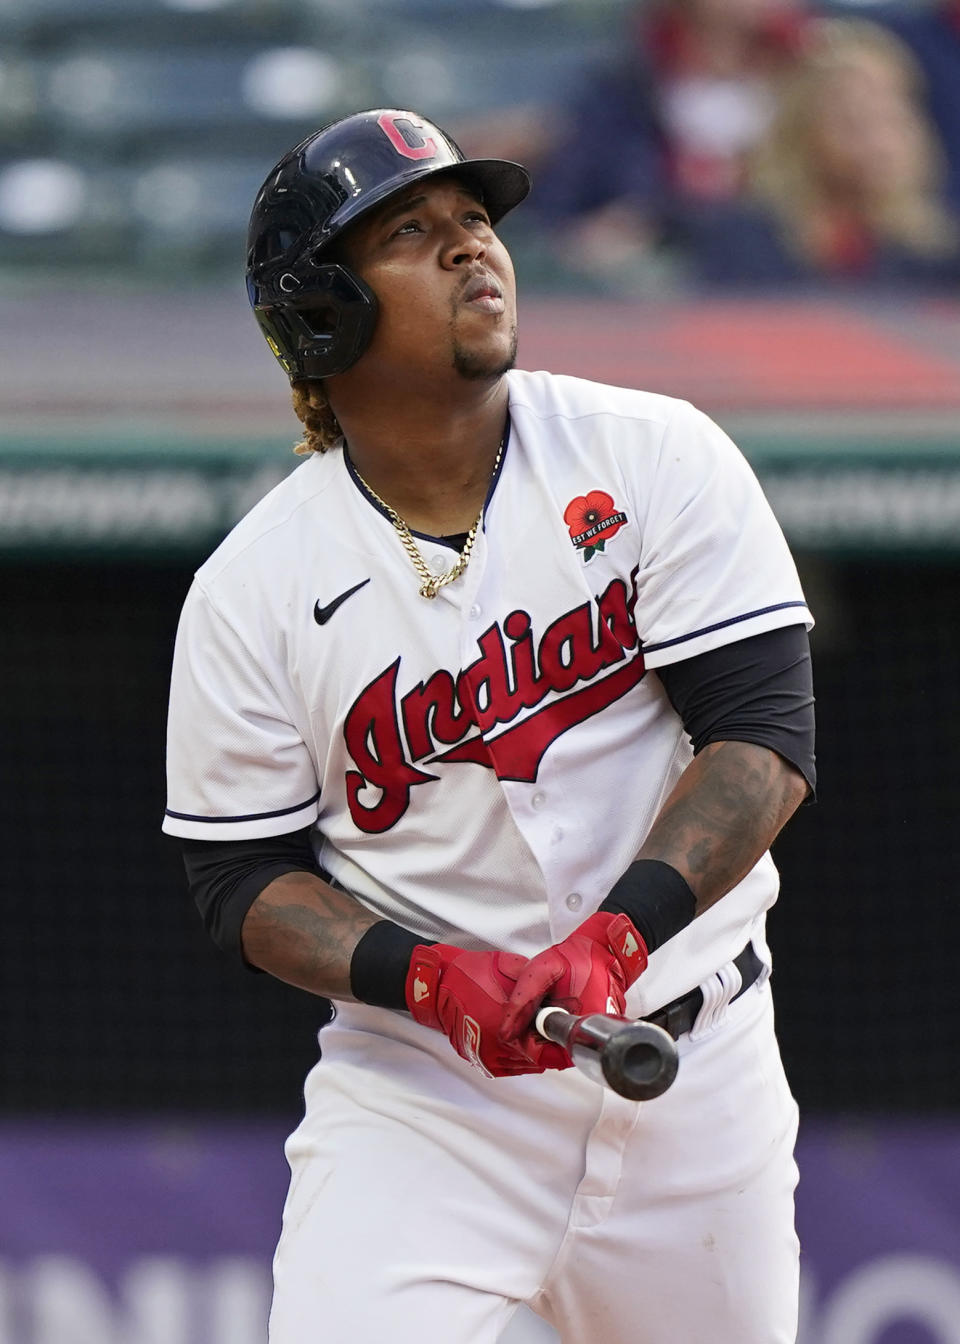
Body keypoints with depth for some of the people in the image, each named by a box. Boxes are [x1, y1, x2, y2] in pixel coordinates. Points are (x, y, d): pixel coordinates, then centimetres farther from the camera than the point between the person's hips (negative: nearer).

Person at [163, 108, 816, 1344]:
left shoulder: (657, 460, -4)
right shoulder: (251, 589, -4)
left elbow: (765, 737, -9)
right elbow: (244, 879, 0)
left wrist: (613, 941, -23)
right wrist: (428, 977, -19)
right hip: (416, 1085, -1)